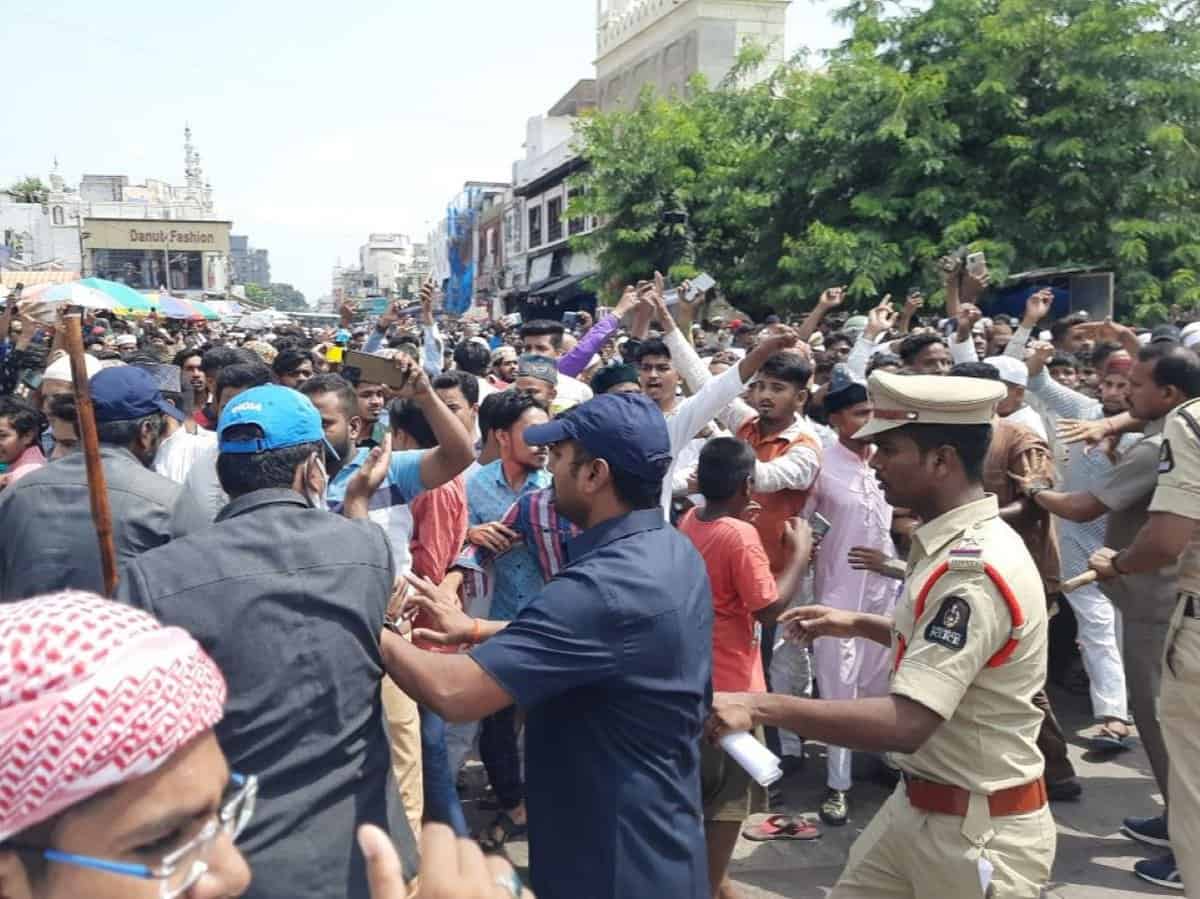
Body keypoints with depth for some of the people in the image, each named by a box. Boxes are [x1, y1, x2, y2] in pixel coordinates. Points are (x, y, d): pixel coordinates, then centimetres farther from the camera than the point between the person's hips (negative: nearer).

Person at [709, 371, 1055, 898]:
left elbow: (906, 724, -34)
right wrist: (856, 625, 15)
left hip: (980, 832, -9)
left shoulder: (974, 570, -28)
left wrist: (763, 707, -32)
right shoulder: (954, 545, 3)